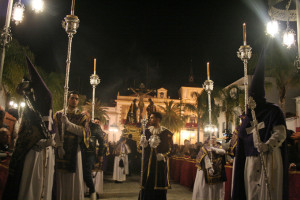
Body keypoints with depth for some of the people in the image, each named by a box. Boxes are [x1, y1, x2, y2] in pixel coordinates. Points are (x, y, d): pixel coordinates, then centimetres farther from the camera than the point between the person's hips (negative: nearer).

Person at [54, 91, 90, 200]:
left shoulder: (81, 116, 10)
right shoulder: (59, 114, 10)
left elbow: (83, 131, -7)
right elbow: (57, 131, 0)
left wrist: (68, 123, -13)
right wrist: (59, 146, -12)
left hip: (74, 150, 0)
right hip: (61, 149, 0)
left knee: (74, 177, 1)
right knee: (61, 177, -1)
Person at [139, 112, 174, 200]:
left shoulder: (166, 132, -4)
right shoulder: (147, 131, 8)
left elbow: (170, 149, -2)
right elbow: (144, 146, 12)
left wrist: (164, 156, -18)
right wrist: (143, 143, -9)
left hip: (161, 163, -3)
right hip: (148, 163, 3)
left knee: (159, 188, 1)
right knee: (146, 187, 4)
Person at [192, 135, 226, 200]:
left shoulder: (219, 146, 10)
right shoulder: (205, 147, 0)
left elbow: (223, 152, -11)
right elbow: (206, 158, -11)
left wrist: (214, 149, -24)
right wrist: (209, 167, -23)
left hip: (217, 169, 3)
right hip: (206, 168, -3)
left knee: (217, 184, 2)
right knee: (206, 184, -2)